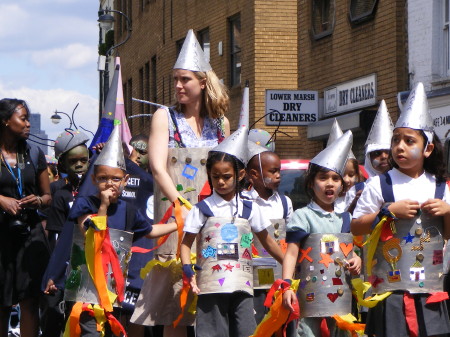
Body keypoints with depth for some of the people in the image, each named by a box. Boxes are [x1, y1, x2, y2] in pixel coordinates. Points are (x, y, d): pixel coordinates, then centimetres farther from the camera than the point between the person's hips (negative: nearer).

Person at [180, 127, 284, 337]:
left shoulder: (250, 209, 11)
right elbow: (186, 243, 3)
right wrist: (188, 272, -12)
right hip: (211, 286, -2)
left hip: (241, 287, 2)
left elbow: (267, 242, 19)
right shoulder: (202, 209, 4)